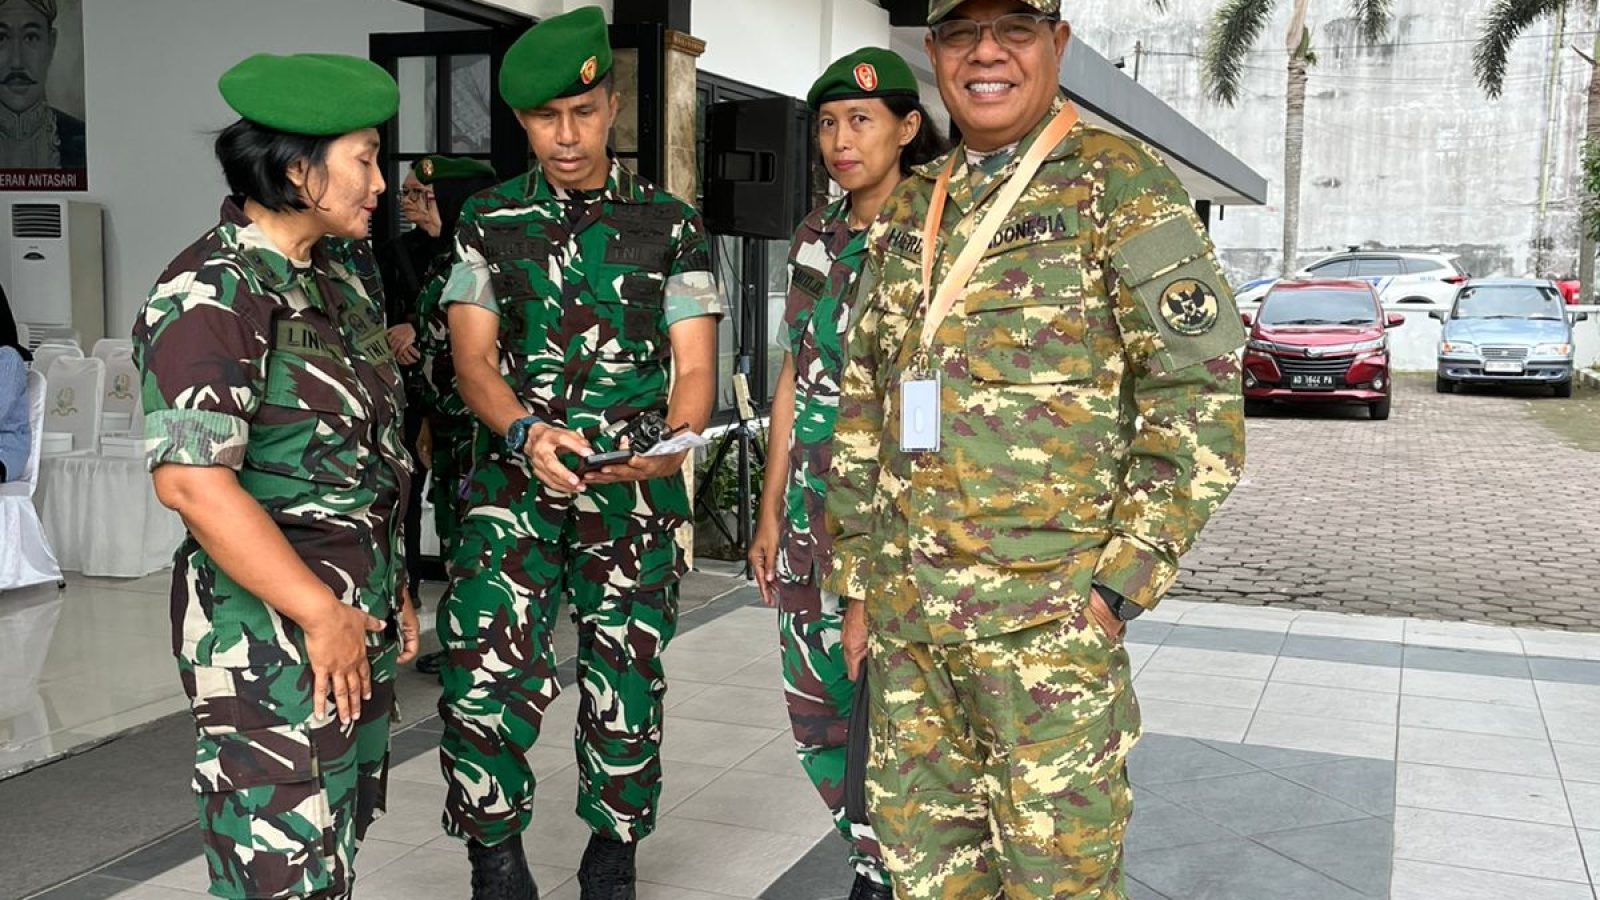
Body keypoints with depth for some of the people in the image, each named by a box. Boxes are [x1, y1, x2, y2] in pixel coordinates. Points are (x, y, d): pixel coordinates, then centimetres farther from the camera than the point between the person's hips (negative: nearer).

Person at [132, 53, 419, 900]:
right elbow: (189, 479, -24)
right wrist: (321, 614, -20)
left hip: (357, 617, 9)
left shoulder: (342, 273, 10)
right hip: (271, 629, -8)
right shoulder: (211, 296, -16)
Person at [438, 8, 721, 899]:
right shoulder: (489, 222, 8)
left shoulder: (671, 224, 5)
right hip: (514, 486, 0)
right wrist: (527, 432, -20)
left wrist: (672, 446, -22)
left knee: (626, 691, 6)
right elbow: (473, 358, 1)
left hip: (635, 496, 0)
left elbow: (694, 369, 0)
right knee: (485, 683, -11)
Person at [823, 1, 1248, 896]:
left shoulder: (1122, 186, -4)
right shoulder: (908, 211, 13)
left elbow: (1199, 398, -9)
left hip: (1049, 614, -6)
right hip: (907, 615, 6)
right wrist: (856, 588, 14)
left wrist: (1120, 585, -14)